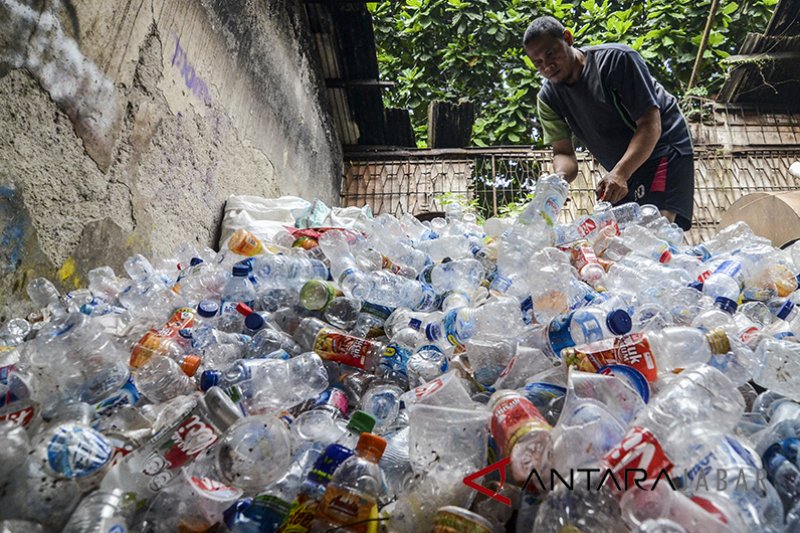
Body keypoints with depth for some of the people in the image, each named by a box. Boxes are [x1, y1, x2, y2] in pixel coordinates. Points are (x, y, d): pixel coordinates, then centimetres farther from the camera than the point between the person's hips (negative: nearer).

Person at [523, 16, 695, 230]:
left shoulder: (616, 59, -18)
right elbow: (563, 152, -5)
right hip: (622, 171, 6)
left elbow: (650, 124, -22)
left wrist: (620, 173, -37)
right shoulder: (547, 98, -4)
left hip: (662, 148, -5)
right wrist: (562, 176, -30)